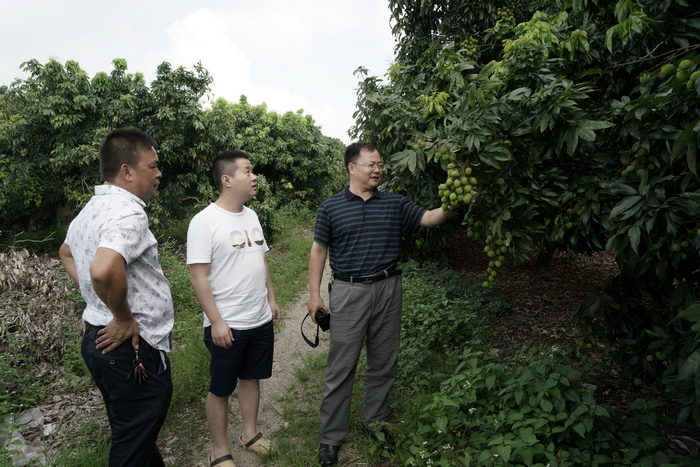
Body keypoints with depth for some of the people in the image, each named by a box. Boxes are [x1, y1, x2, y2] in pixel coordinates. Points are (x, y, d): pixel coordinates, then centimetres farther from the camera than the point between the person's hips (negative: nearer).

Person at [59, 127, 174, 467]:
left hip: (99, 339, 10)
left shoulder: (91, 209, 10)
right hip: (132, 347, -10)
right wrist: (123, 317, -23)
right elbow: (103, 270, -40)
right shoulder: (128, 212, -22)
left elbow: (66, 253, 28)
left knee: (130, 434, 26)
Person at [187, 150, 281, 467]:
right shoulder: (205, 221, -17)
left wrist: (271, 299, 14)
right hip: (228, 325, -6)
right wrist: (216, 322, -19)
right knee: (221, 389, 11)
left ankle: (249, 434, 39)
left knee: (251, 378, 20)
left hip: (261, 320, 7)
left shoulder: (251, 216, 6)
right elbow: (198, 277, -18)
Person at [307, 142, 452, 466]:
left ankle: (375, 422, 36)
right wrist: (314, 294, -2)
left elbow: (428, 218, -1)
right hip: (349, 292, -3)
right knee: (341, 367, 5)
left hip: (387, 290, 3)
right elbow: (319, 250, 3)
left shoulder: (395, 204, 5)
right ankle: (331, 436, 21)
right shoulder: (331, 207, -1)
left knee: (383, 363, 15)